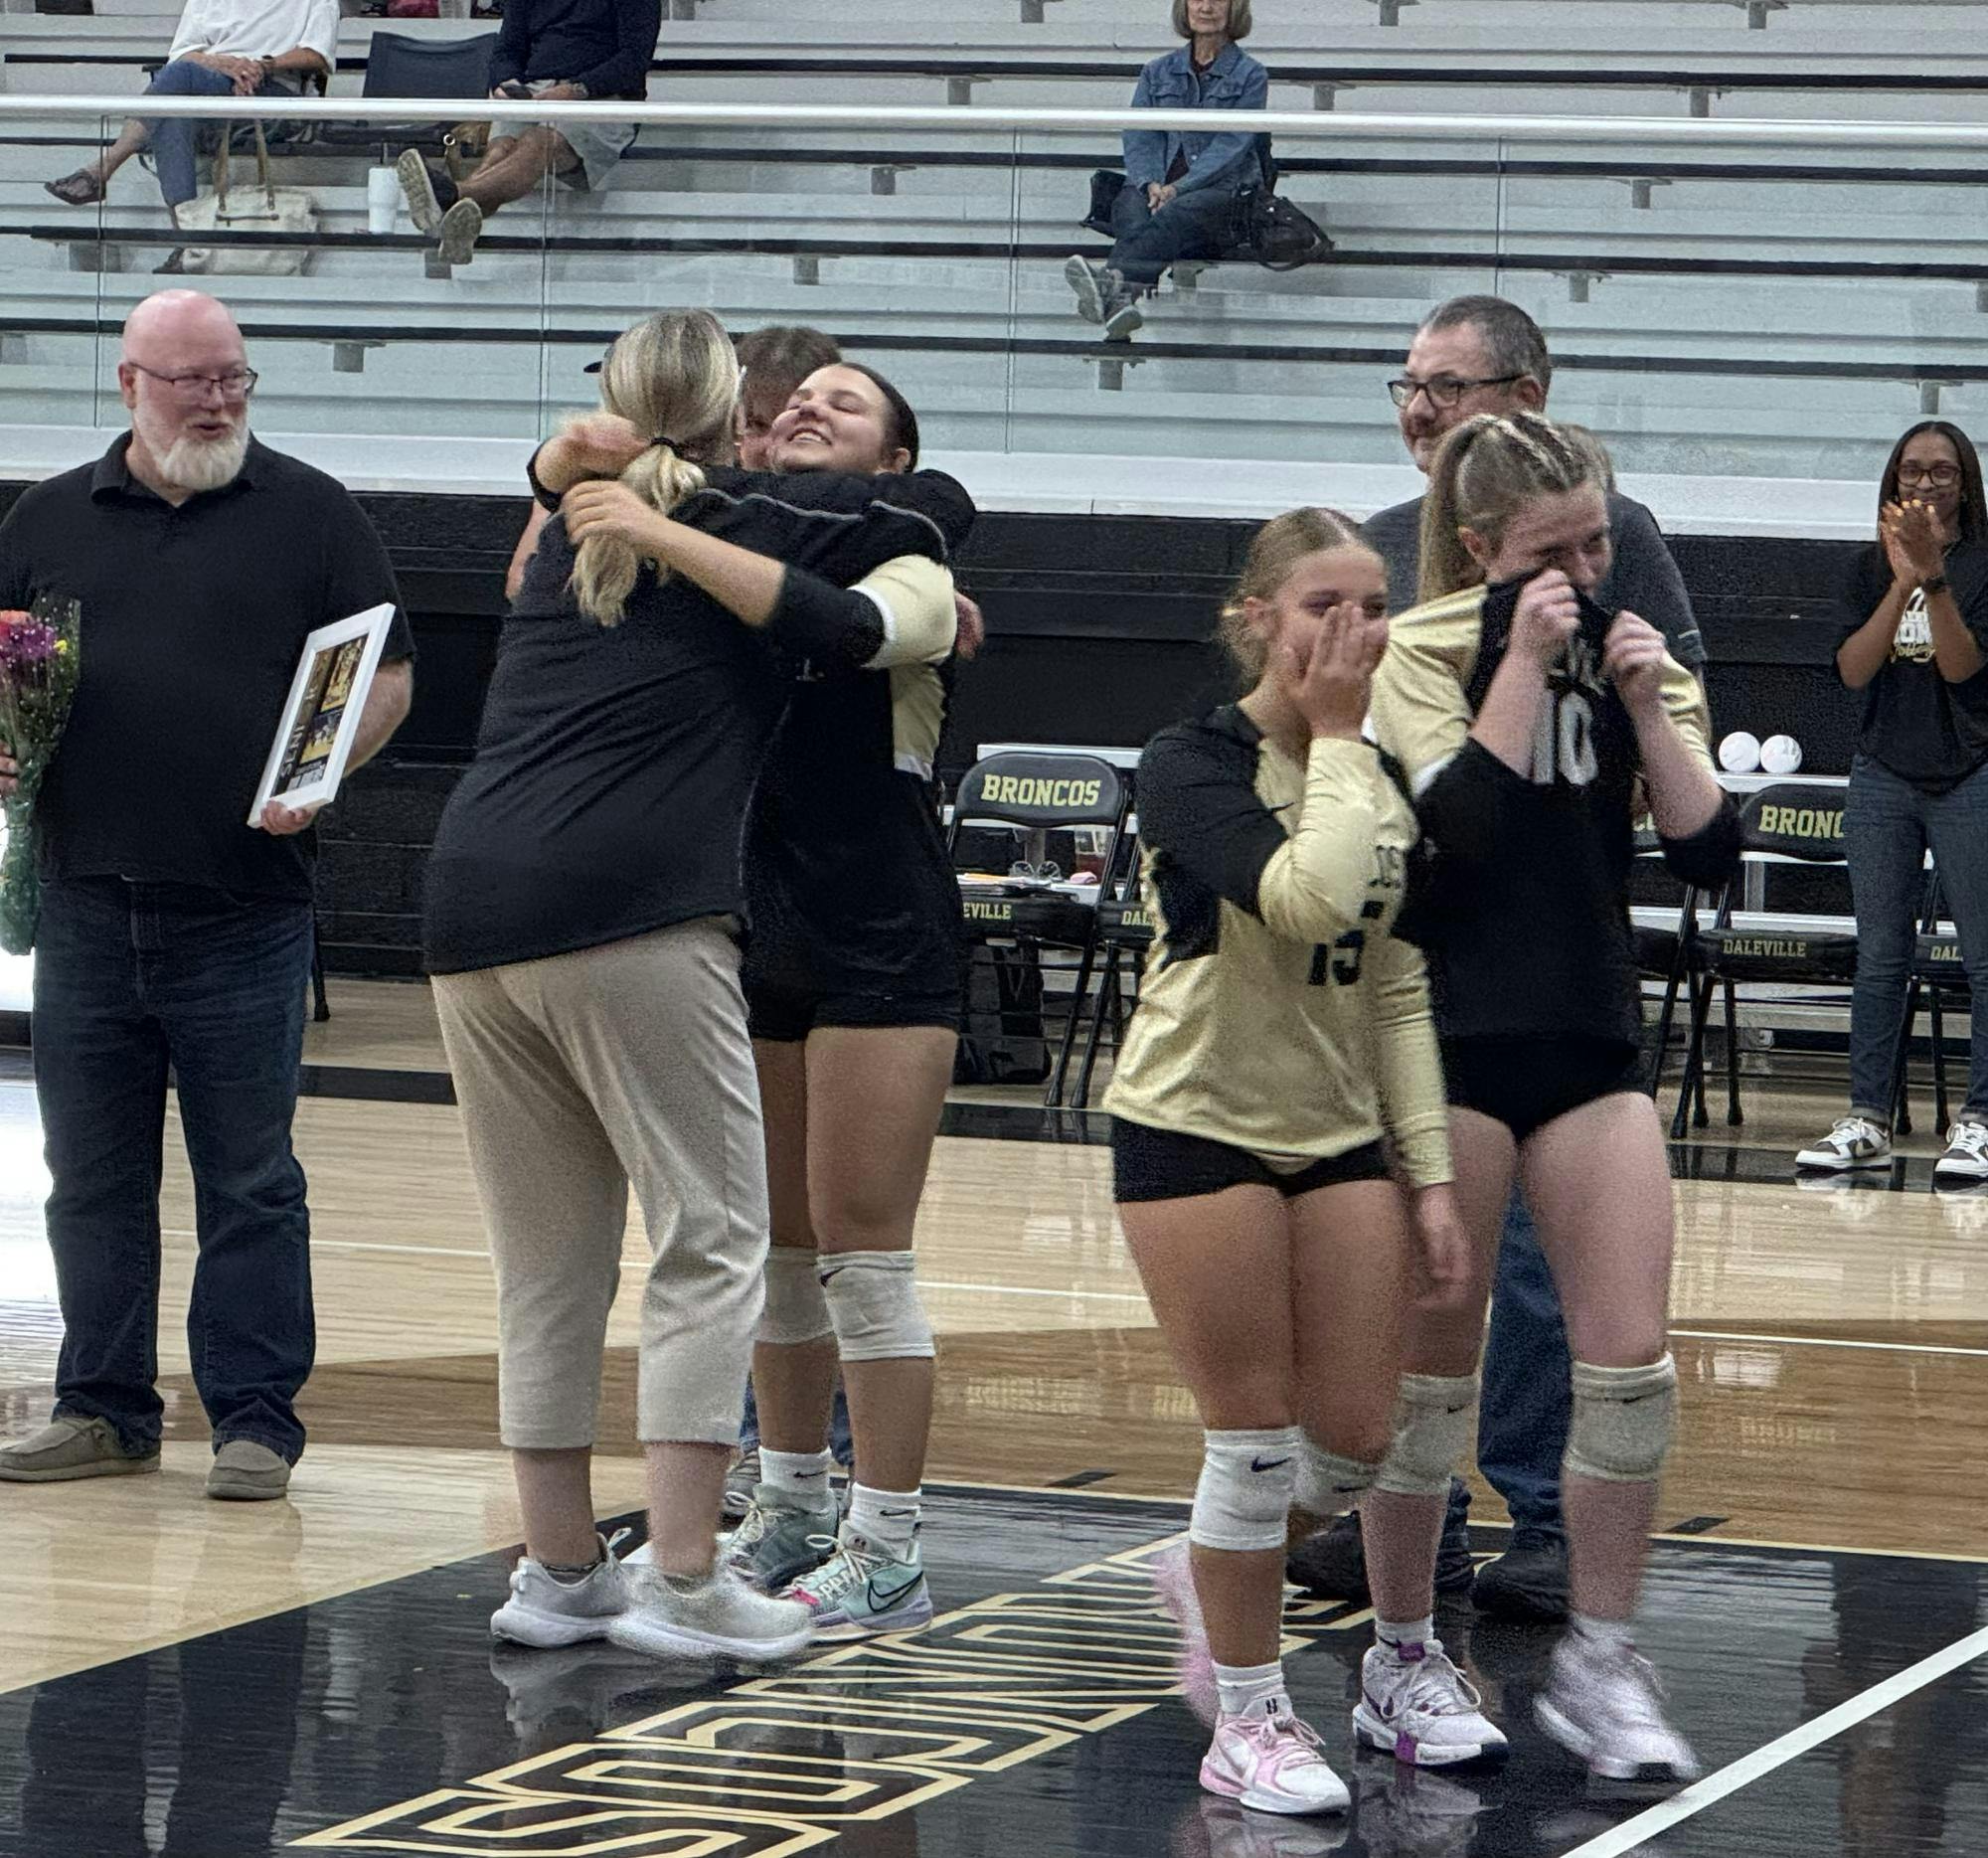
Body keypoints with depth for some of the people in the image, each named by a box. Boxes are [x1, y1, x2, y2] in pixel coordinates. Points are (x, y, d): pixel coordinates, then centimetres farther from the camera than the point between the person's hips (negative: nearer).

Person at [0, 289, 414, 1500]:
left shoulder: (310, 516, 4)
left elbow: (389, 676, 3)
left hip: (246, 910, -3)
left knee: (249, 1182, 1)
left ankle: (257, 1421, 6)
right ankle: (105, 1410, 18)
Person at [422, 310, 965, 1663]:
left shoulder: (571, 536, 22)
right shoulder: (759, 522, 7)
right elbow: (913, 523, 11)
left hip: (473, 912, 6)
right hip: (633, 916, -6)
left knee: (548, 1262, 12)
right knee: (712, 1241, 0)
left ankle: (559, 1567, 16)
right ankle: (684, 1578, -7)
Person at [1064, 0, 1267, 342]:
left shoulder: (1250, 76, 11)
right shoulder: (1158, 73, 22)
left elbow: (1232, 146, -3)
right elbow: (1139, 137, 10)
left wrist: (1178, 188, -17)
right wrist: (1151, 184, -13)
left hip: (1221, 190, -3)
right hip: (1156, 188, 3)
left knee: (1175, 214, -38)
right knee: (1131, 206, -34)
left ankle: (1113, 278, -66)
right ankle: (1121, 299, -63)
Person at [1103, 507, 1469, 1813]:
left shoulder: (1386, 783, 7)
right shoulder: (1194, 765, -12)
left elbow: (1399, 991, 9)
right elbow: (1305, 893, -30)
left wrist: (1430, 1171, 4)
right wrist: (1332, 737, -18)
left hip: (1341, 1133, 6)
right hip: (1200, 1127, -6)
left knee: (1357, 1439, 2)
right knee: (1257, 1439, -3)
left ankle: (1214, 1583, 32)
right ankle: (1250, 1719, 12)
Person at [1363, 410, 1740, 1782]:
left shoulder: (1634, 650, 8)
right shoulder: (1423, 649, -5)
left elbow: (1711, 854, -1)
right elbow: (1458, 819, -22)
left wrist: (1644, 700, -10)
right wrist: (1526, 660, -19)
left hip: (1595, 1040, 4)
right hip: (1453, 1042, -4)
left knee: (1633, 1367, -2)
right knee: (1433, 1370, 2)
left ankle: (1600, 1664, 9)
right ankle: (1399, 1661, 15)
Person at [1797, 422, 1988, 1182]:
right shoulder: (1871, 569, 9)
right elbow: (1853, 668, -4)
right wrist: (1901, 584, -14)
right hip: (1883, 775, 3)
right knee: (1880, 956, 4)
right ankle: (1866, 1120, 6)